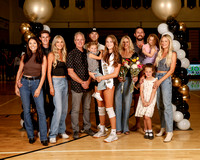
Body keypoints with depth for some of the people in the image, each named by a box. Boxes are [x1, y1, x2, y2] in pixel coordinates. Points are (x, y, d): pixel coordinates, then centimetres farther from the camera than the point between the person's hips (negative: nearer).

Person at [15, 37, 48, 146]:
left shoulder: (42, 57, 2)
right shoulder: (24, 57, 7)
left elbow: (43, 74, -2)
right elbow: (19, 71, 12)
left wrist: (39, 88, -10)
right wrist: (16, 85, 6)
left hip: (36, 83, -2)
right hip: (24, 83, 2)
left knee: (41, 111, -9)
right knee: (26, 110, 4)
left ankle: (43, 138, -3)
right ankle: (30, 136, 15)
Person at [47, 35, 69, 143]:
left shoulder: (64, 54, 13)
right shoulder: (52, 55, -4)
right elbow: (49, 72, -8)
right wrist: (51, 86, -15)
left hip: (65, 82, 6)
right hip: (56, 81, -6)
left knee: (65, 108, 9)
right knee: (58, 109, -12)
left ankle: (62, 130, 23)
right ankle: (52, 135, -5)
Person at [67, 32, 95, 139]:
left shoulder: (87, 53, 9)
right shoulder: (71, 54, -3)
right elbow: (70, 72, -7)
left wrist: (88, 81, -5)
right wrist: (81, 82, -11)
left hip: (87, 85, 4)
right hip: (76, 85, -4)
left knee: (87, 107, 12)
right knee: (75, 109, 1)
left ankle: (87, 127, 25)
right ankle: (75, 130, 13)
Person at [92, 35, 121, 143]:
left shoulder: (117, 56, -2)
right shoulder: (104, 54, 13)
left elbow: (115, 73, -8)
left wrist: (102, 78, -12)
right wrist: (93, 74, 3)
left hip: (109, 83, -6)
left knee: (109, 108, -7)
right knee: (100, 107, 11)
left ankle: (113, 133, -2)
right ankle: (102, 130, 24)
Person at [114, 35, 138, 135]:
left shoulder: (134, 55, 8)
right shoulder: (118, 54, 9)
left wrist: (136, 76, -12)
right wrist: (118, 77, -11)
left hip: (129, 80, 0)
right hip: (118, 80, 1)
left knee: (127, 103, 1)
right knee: (118, 103, 0)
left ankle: (125, 127, 11)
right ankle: (118, 127, 8)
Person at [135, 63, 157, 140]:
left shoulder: (154, 80, -2)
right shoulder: (143, 80, 6)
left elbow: (153, 92, -7)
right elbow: (141, 91, 0)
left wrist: (149, 102, -14)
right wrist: (143, 101, -12)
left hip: (151, 100, -3)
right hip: (143, 100, 3)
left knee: (147, 116, -14)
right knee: (144, 116, 3)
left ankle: (150, 131, 1)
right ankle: (146, 132, 14)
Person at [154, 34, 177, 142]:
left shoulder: (172, 54, 0)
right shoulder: (159, 53, 17)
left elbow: (171, 70, -6)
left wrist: (160, 80, -13)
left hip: (166, 79, -6)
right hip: (156, 78, 6)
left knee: (167, 105, -11)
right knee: (159, 105, 7)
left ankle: (169, 131, -10)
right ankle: (163, 128, 16)